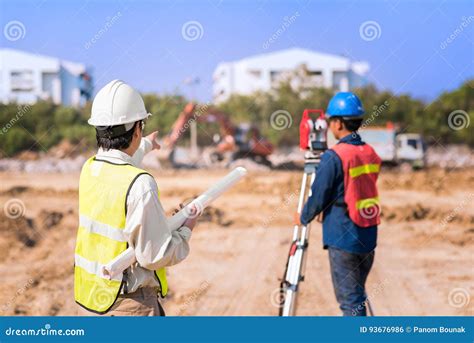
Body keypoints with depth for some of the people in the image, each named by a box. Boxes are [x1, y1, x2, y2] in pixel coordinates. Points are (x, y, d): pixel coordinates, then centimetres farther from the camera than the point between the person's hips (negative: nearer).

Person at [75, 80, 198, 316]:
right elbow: (156, 256, -20)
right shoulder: (140, 185, -22)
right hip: (127, 306, -7)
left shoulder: (89, 169, 1)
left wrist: (145, 146, 48)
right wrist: (186, 230, -1)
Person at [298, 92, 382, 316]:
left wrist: (303, 218, 8)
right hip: (368, 237, 7)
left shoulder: (333, 157, -15)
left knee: (350, 299, -3)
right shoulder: (371, 153, 7)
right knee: (358, 295, 19)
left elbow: (318, 198, -11)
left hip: (342, 239, -7)